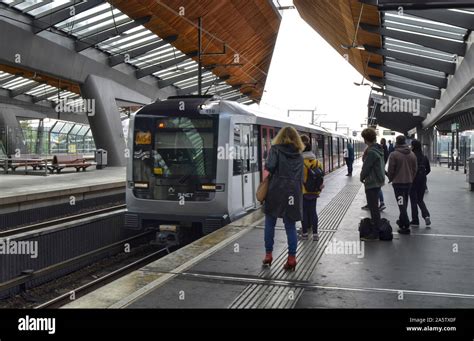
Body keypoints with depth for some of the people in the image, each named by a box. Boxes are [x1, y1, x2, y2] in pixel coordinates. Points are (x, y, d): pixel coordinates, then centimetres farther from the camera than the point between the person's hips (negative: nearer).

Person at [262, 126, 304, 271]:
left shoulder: (276, 149, -1)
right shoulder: (299, 155, 12)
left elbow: (270, 166, -15)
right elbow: (301, 178, 12)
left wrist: (268, 169, 4)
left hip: (276, 191, -3)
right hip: (294, 193, 3)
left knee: (270, 224, 12)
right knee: (291, 226, 8)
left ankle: (268, 255, 15)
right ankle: (292, 257, 4)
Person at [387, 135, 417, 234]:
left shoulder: (394, 155, -13)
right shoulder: (412, 154, 5)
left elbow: (391, 170, -11)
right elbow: (415, 169, 9)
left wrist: (390, 179, 8)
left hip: (398, 182, -6)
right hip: (409, 182, 6)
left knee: (401, 204, -5)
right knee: (404, 203, 20)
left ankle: (405, 226, -9)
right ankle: (402, 221, 35)